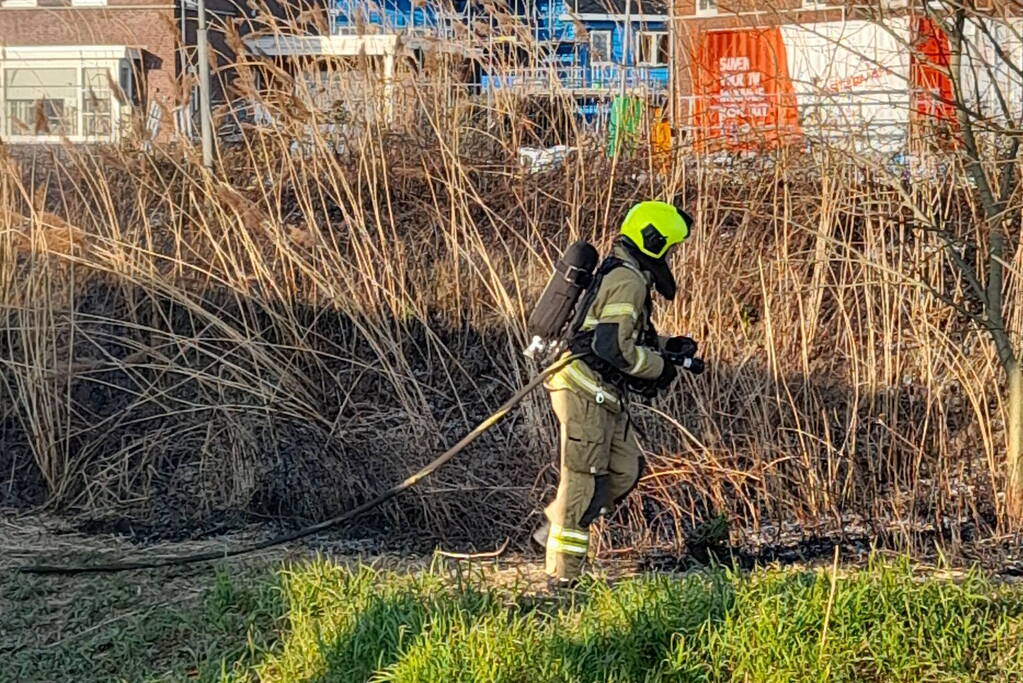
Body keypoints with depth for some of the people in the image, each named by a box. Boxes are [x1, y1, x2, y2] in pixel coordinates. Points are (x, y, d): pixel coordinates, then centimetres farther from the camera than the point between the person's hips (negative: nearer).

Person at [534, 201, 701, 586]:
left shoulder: (622, 276, 18)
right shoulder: (627, 282, -16)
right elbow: (614, 347, -25)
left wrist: (669, 346, 13)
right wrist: (662, 366, -13)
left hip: (600, 394, 11)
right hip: (584, 390, -11)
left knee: (625, 468, 15)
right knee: (585, 479, -6)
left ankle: (554, 529, 21)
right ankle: (563, 574, 1)